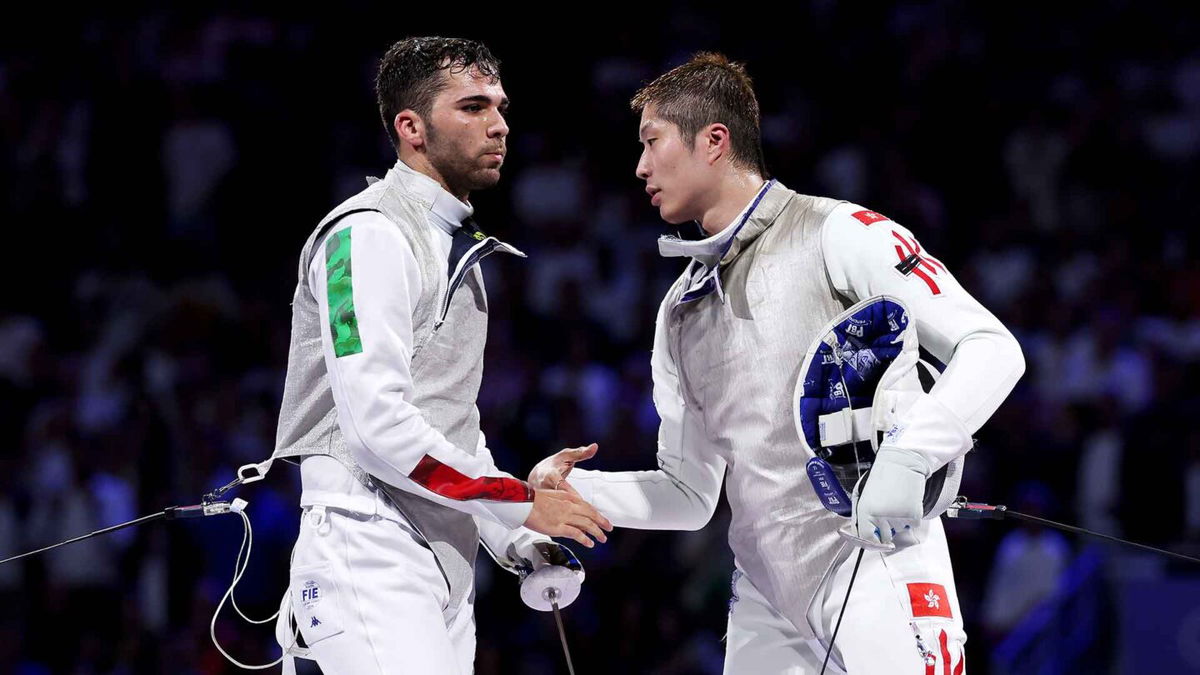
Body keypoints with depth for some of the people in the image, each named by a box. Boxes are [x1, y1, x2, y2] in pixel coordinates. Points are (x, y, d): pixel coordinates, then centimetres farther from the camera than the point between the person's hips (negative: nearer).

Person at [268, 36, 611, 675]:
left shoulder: (458, 245, 20)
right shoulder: (370, 234, -11)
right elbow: (377, 426, -20)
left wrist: (519, 542, 14)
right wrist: (521, 502, -14)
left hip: (447, 565, 9)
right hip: (370, 558, -9)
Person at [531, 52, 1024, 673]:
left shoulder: (837, 235, -4)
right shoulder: (682, 308, 18)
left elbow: (991, 349, -11)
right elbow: (689, 494, 22)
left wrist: (907, 458, -26)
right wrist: (568, 488, 5)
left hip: (877, 568, -7)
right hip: (767, 595, 7)